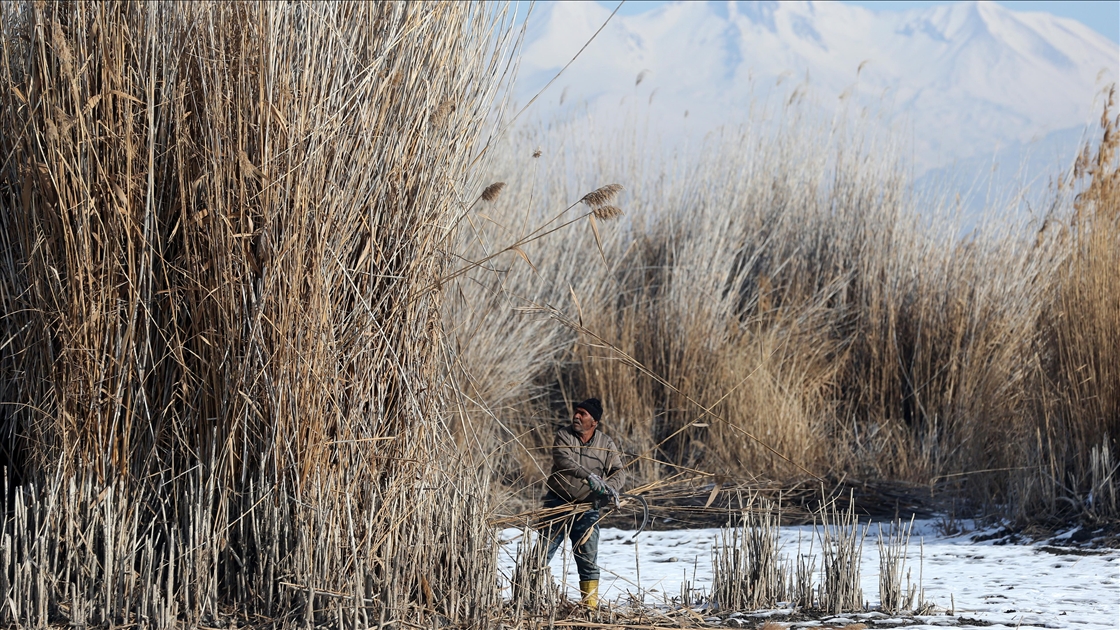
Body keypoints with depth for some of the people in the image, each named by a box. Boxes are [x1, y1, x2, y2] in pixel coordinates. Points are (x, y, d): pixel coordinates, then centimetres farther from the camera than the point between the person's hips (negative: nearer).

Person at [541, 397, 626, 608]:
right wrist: (589, 476, -37)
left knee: (588, 559, 1)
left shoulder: (606, 444, 2)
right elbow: (563, 460, -23)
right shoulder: (564, 436, -5)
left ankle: (590, 603, 6)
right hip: (558, 503, -1)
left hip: (587, 508, 1)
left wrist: (610, 488, -27)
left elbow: (617, 472, -4)